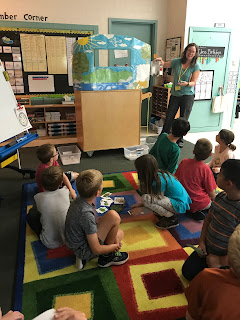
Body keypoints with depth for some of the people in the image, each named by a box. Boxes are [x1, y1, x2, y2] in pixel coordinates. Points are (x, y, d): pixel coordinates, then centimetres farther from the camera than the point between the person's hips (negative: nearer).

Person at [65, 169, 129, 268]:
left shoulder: (79, 200, -7)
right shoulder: (86, 214, -32)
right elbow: (96, 249, -25)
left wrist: (114, 237, 2)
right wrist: (115, 246, -6)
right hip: (84, 251, -9)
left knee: (119, 233, 20)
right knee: (113, 216, -23)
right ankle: (106, 256, -3)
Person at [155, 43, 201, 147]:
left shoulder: (196, 66, -4)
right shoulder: (177, 62, 2)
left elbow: (193, 82, -6)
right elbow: (164, 64, 10)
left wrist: (187, 83, -28)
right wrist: (161, 60, -13)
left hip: (187, 95, -2)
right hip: (175, 94, 2)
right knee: (169, 118, 5)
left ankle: (180, 139, 20)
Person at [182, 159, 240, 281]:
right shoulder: (220, 196, -8)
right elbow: (209, 218, 8)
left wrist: (221, 261, -19)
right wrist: (202, 241, 2)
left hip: (225, 261, -6)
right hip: (206, 250, 7)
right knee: (187, 271, 11)